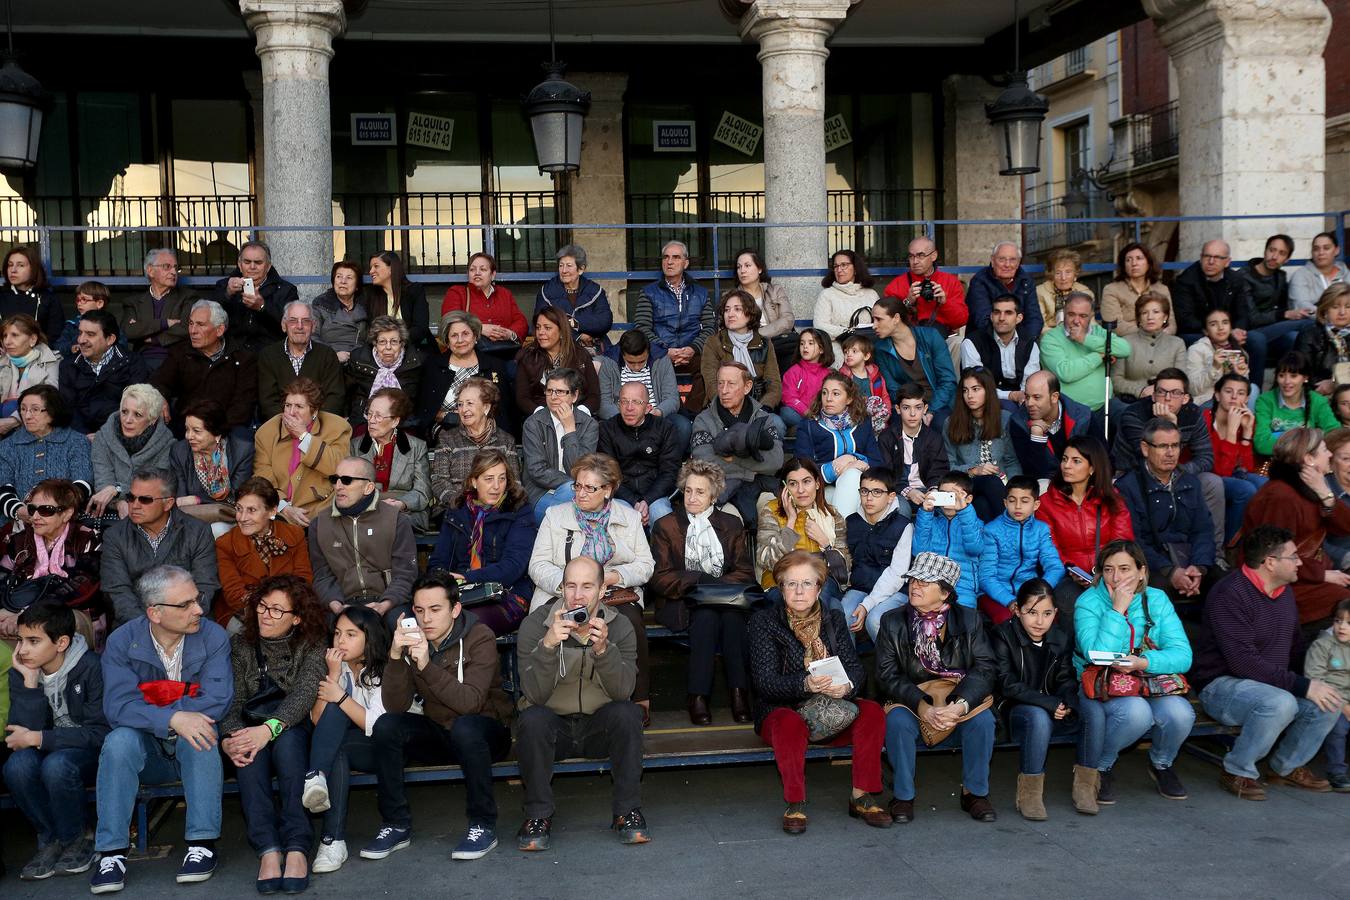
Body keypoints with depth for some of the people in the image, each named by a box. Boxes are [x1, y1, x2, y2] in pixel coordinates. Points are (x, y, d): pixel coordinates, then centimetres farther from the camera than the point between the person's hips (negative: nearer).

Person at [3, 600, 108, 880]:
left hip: (89, 752, -4)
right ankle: (50, 839, -5)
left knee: (56, 765, -35)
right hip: (47, 749, 4)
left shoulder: (91, 667, -17)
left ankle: (75, 843, -9)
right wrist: (30, 683, -23)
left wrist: (38, 738, -20)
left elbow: (99, 732, -19)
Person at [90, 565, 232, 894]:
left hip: (193, 747, -1)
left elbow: (217, 700, -21)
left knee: (201, 731, -33)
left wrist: (148, 713, -21)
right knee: (120, 740, -30)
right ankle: (111, 851, -25)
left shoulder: (213, 637, -10)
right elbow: (118, 707, -21)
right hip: (148, 750, 1)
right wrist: (173, 718, -37)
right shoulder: (122, 642, -8)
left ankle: (203, 842, -26)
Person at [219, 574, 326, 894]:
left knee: (286, 738, -36)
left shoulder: (311, 646, -1)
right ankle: (268, 850, -44)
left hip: (293, 732, -2)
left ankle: (297, 848, -42)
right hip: (251, 731, 2)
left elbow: (304, 693, -17)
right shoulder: (239, 645, 6)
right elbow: (231, 701, -2)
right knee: (246, 752, -33)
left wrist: (269, 728, -37)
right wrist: (229, 739, -25)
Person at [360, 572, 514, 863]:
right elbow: (395, 706, -13)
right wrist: (395, 656, -28)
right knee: (386, 726, -20)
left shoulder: (479, 638, -16)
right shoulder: (412, 639, -4)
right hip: (437, 735, 4)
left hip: (483, 735, -4)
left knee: (464, 727, -36)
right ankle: (396, 825, -9)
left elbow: (470, 702, -30)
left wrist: (427, 665, -41)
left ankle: (483, 825, -21)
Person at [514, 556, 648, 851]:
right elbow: (535, 695, -22)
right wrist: (548, 645, -38)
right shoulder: (535, 624, -12)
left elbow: (623, 690, -19)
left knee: (628, 712, -29)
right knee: (532, 718, -32)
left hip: (600, 727, 1)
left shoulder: (619, 626, -7)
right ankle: (538, 815, -16)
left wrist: (603, 649, -37)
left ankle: (627, 811, -14)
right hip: (552, 725, -1)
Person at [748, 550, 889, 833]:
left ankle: (862, 797, -14)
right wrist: (805, 684, -32)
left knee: (872, 711, -23)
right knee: (790, 723, -37)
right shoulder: (764, 621, -4)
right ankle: (795, 804, -22)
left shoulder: (834, 619, 9)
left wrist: (846, 686, -25)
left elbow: (855, 668, 0)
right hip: (781, 711, -3)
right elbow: (764, 680, -14)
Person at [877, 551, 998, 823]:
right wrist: (921, 706, -23)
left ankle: (975, 792, -6)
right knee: (897, 719, -31)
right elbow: (887, 675, -6)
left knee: (983, 718, -27)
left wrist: (961, 704, -23)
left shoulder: (969, 619, 3)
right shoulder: (892, 622, 2)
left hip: (960, 708, 1)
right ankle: (903, 796, -13)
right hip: (909, 704, -1)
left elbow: (985, 668, -5)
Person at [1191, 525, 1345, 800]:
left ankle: (1287, 766, 10)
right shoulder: (1230, 595, -21)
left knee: (1329, 701, -11)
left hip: (1273, 684, 9)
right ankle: (1237, 771, -14)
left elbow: (1295, 645, 20)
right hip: (1222, 683, -9)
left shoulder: (1285, 591, 9)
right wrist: (1303, 686, -25)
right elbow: (1243, 661, -28)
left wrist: (1313, 680, 0)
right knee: (1280, 703, -35)